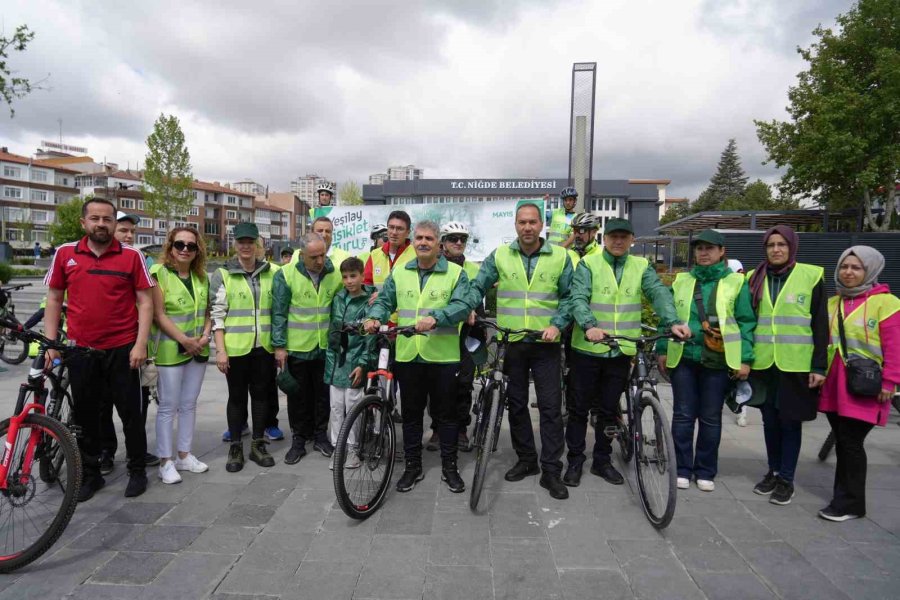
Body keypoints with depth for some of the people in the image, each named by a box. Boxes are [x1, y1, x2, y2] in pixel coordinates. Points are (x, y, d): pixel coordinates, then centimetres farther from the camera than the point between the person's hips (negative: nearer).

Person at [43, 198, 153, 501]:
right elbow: (54, 300, 8)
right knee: (85, 414, 13)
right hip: (80, 350, 2)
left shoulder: (132, 256, -4)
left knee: (130, 412, 6)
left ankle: (137, 470, 22)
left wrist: (140, 344, -11)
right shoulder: (65, 254, 3)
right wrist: (51, 343, 2)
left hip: (122, 349, -2)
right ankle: (90, 474, 28)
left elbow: (145, 302, -4)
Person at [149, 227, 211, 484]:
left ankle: (184, 455, 24)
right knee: (168, 406, 1)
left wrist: (205, 335, -4)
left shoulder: (202, 276, 10)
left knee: (189, 404, 13)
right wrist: (184, 340, -17)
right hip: (169, 350, -6)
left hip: (198, 351, 6)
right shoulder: (159, 273, -9)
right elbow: (158, 315, -14)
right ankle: (166, 461, 11)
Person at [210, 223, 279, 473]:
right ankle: (235, 446, 21)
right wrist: (220, 350, -10)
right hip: (236, 348, -2)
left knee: (261, 394, 10)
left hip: (264, 347, 2)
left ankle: (258, 444, 23)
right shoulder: (222, 275, -1)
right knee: (237, 396, 8)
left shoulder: (272, 272, 6)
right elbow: (217, 315, -4)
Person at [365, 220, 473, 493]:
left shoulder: (455, 273, -2)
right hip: (407, 355, 3)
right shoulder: (399, 273, 10)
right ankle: (413, 465, 28)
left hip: (443, 356, -3)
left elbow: (463, 305, -14)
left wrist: (435, 318, -30)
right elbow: (384, 301, 9)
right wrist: (375, 317, -13)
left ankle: (449, 467, 24)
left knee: (445, 413, 8)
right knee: (411, 413, 13)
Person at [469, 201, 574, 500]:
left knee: (551, 406, 0)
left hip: (545, 344, -1)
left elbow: (569, 296, 3)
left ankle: (551, 470, 10)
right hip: (510, 342, 2)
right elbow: (478, 286, 6)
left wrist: (557, 324, -11)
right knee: (516, 404, 11)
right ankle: (526, 459, 27)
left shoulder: (560, 257, 0)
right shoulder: (499, 256, 2)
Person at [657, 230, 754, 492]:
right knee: (683, 416, 6)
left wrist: (745, 359, -8)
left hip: (718, 361, -2)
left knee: (710, 418, 9)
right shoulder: (681, 281, 9)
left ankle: (705, 471, 22)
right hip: (683, 358, 2)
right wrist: (662, 350, 6)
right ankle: (683, 469, 18)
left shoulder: (736, 282, 1)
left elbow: (746, 322, -2)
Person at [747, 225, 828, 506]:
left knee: (790, 421, 5)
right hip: (763, 363, 3)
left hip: (796, 364, -3)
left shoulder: (811, 276, -2)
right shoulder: (755, 279, 7)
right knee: (770, 420, 11)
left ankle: (787, 479, 17)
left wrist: (819, 366, -8)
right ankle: (773, 471, 26)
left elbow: (820, 325, -3)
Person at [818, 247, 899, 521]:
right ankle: (845, 497, 24)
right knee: (842, 443, 13)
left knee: (851, 443, -3)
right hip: (834, 385, 6)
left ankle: (850, 503, 10)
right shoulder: (832, 303, 13)